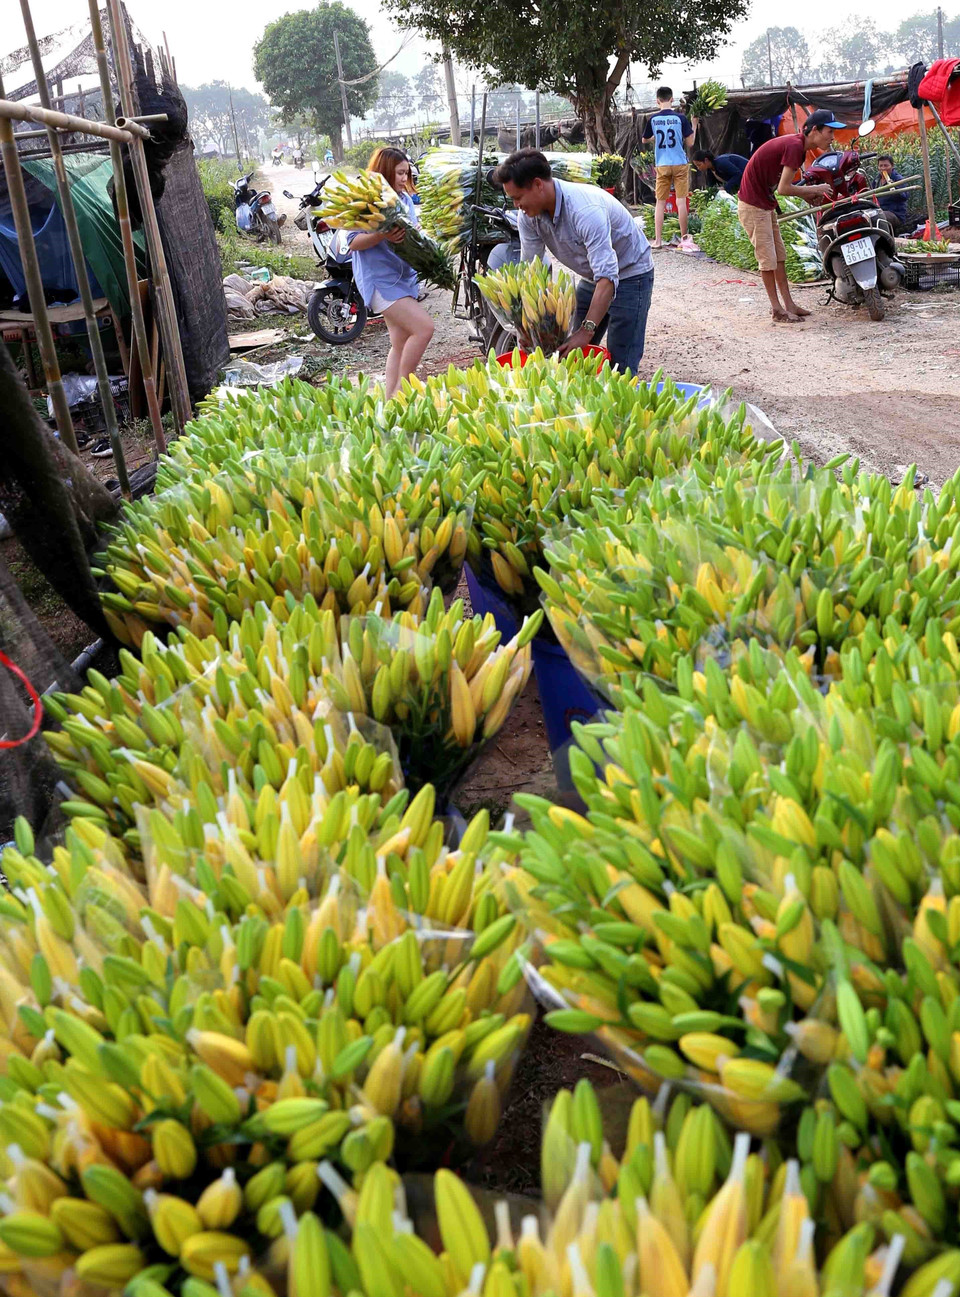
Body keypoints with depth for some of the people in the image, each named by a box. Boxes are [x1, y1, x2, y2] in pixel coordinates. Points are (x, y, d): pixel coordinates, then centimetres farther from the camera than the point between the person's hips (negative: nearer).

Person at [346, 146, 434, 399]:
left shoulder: (405, 199, 11)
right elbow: (353, 243, -14)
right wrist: (382, 235, -29)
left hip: (404, 276, 8)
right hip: (379, 279, -8)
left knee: (401, 344, 9)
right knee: (423, 328, -18)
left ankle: (391, 401, 16)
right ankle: (401, 389, -7)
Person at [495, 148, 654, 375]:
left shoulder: (586, 210, -36)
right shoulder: (529, 215, -13)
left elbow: (607, 277, -41)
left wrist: (587, 331, -48)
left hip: (630, 273, -8)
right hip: (591, 277, 8)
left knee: (619, 365, -15)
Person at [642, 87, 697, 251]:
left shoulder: (653, 119, 0)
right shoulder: (680, 118, -5)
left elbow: (645, 139, 16)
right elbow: (690, 142, -2)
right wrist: (693, 125, 11)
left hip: (662, 165, 1)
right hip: (680, 164, -1)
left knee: (660, 202, 6)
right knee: (681, 200, 1)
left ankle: (657, 240, 4)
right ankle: (684, 238, 4)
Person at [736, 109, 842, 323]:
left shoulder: (798, 146, 9)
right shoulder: (794, 146, -21)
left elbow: (781, 183, 10)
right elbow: (784, 188, -24)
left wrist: (809, 195, 0)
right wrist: (814, 189, -11)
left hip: (766, 204, 10)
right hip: (753, 206, -10)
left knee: (780, 256, 12)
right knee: (768, 258, -3)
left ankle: (788, 304, 18)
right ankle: (777, 308, 6)